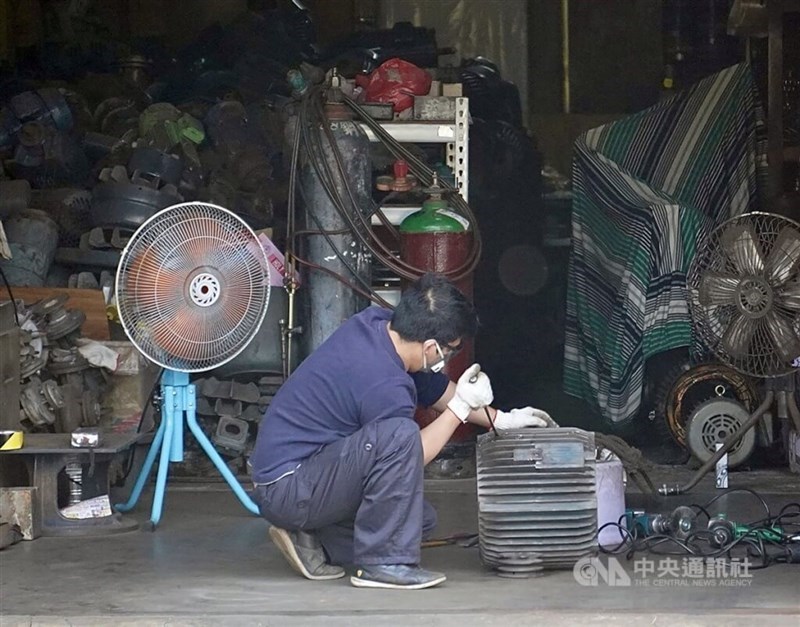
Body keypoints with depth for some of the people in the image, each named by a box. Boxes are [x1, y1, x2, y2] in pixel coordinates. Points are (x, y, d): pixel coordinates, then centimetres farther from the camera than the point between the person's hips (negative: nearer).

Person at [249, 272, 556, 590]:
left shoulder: (374, 322, 0)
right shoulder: (384, 385, -27)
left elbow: (434, 387, 18)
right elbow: (406, 457, -9)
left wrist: (501, 419, 20)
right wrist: (462, 407, -6)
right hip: (286, 489, -10)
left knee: (422, 518, 14)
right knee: (399, 435, -30)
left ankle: (311, 540, 11)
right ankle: (383, 562, -21)